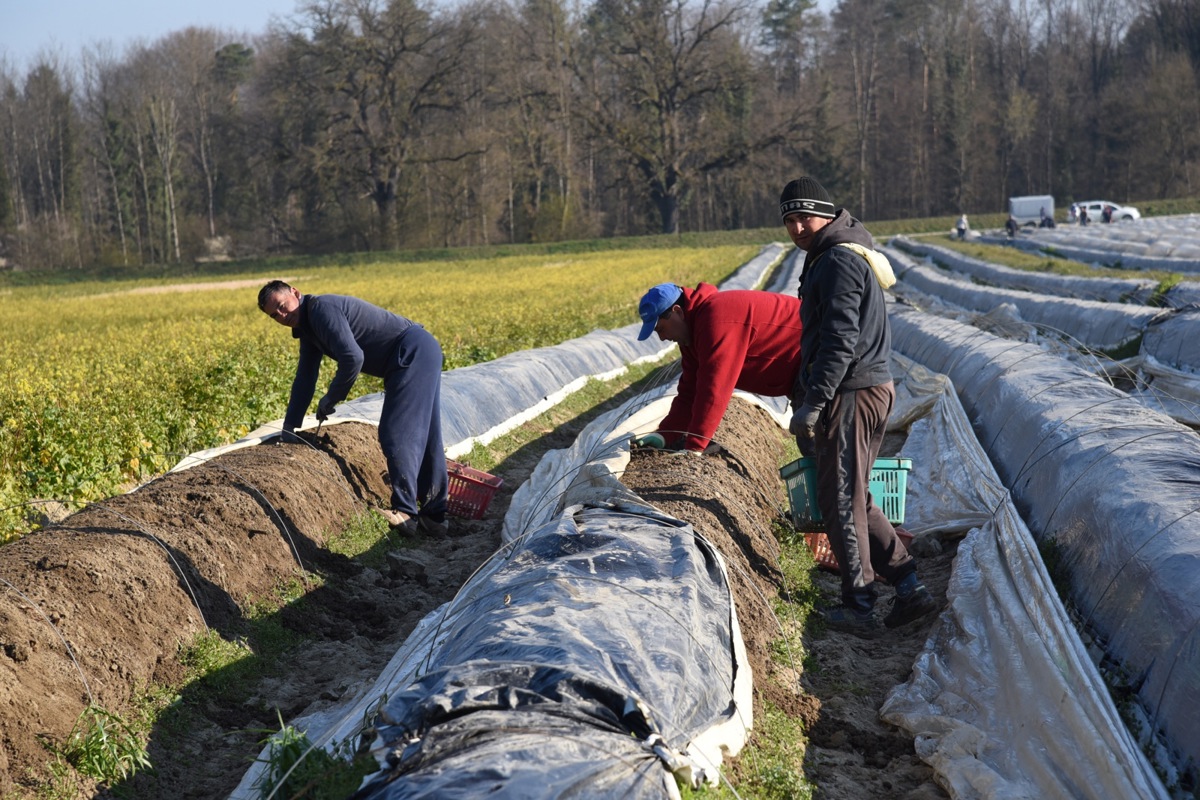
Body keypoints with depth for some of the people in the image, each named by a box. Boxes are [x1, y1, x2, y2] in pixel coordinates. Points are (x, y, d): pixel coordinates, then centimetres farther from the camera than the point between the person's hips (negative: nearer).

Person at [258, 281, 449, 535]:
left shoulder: (321, 308, -16)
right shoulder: (306, 327, 17)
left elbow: (352, 358, -24)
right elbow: (304, 380, 23)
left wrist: (330, 400, -10)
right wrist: (288, 430, 24)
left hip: (413, 351, -10)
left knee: (396, 434, -12)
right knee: (425, 437, 11)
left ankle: (404, 512, -9)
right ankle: (435, 516, 16)